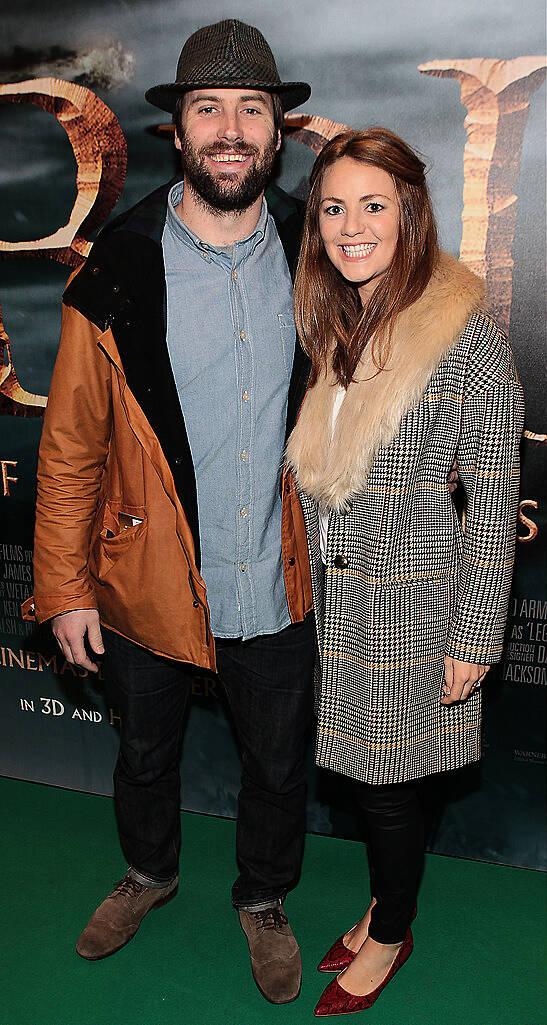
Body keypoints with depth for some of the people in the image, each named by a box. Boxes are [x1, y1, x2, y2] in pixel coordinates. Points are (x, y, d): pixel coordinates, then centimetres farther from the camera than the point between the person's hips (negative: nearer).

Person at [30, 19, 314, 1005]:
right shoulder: (117, 274, -11)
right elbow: (70, 444, -6)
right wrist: (64, 588, -6)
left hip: (276, 586, 1)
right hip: (148, 584, -1)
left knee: (277, 763, 19)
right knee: (145, 752, 23)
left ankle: (262, 899, 49)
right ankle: (149, 873, 54)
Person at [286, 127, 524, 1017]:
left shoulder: (468, 341, -16)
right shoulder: (329, 326, 4)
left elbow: (494, 504, -14)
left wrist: (474, 640, -12)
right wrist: (306, 579, 13)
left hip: (412, 605, -5)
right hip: (336, 597, 6)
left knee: (389, 782, 10)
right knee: (364, 768, 18)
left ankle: (390, 938, 36)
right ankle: (385, 907, 43)